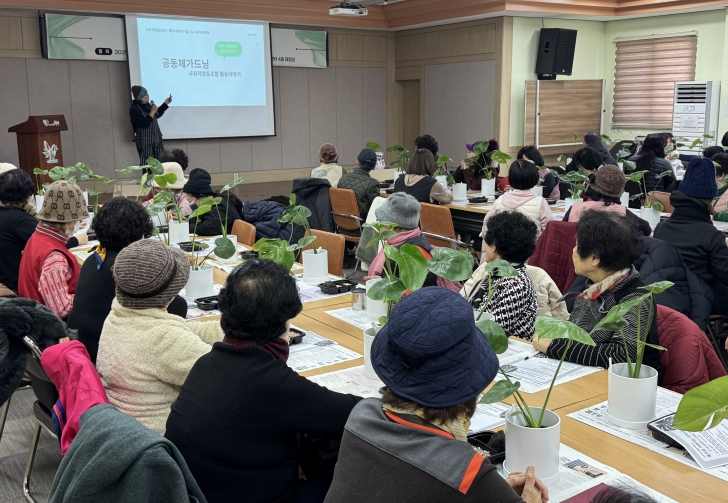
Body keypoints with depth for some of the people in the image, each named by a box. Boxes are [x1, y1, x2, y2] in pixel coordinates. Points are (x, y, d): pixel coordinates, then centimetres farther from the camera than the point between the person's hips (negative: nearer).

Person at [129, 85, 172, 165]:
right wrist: (152, 112, -18)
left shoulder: (147, 105, 9)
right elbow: (144, 123, -26)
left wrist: (166, 103, 19)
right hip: (145, 141, -8)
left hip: (156, 138, 8)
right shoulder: (134, 109, -16)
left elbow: (157, 115, 24)